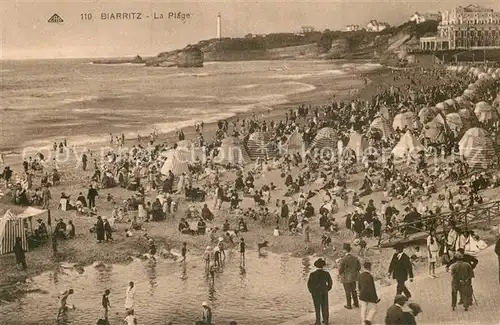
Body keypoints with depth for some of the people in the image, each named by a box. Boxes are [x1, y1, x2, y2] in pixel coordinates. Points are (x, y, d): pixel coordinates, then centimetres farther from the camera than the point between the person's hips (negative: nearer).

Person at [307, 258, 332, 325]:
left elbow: (309, 284, -14)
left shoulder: (312, 274, -18)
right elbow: (330, 283, -3)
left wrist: (311, 291, 2)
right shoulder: (326, 273, -11)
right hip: (324, 292, 2)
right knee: (324, 306, 16)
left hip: (316, 292, -2)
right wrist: (327, 290, 11)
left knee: (317, 307, 11)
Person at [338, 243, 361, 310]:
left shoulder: (343, 260, -27)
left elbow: (340, 270, -21)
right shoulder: (355, 258, -10)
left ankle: (349, 305, 29)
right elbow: (359, 267, 1)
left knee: (348, 292, 13)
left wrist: (340, 274, 2)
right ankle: (356, 304, 37)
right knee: (353, 290, 24)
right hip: (353, 277, 5)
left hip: (346, 278, -5)